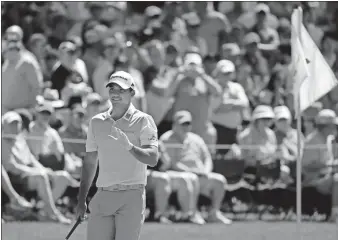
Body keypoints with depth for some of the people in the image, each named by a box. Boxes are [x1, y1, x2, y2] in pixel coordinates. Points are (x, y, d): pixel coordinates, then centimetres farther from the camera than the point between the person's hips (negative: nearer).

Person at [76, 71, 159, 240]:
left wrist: (128, 146, -31)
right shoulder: (97, 122, 14)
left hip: (131, 196, -4)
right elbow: (90, 162, 19)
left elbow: (153, 159, -13)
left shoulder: (143, 121, -1)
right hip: (103, 196, 4)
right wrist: (81, 200, 15)